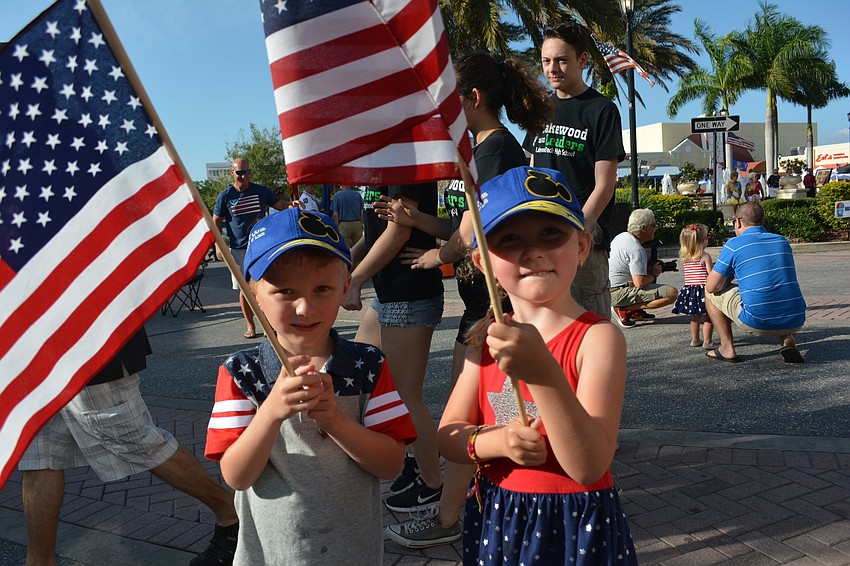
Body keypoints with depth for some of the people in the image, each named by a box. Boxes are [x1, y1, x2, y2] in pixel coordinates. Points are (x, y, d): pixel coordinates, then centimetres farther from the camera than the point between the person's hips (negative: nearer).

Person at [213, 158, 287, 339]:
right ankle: (250, 325, 16)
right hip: (239, 249, 0)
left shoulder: (261, 191, 3)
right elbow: (216, 222, 8)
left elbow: (282, 205, 5)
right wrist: (218, 245, -4)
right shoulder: (225, 196, 2)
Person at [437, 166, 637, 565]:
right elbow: (448, 434, 0)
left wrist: (544, 373, -39)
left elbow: (589, 467, -26)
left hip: (576, 526, -4)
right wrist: (493, 441, -20)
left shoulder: (597, 338, -18)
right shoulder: (487, 337, -3)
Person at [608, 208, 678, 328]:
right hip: (618, 294, -10)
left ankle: (635, 311, 14)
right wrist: (653, 274, -4)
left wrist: (650, 271, 14)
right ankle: (623, 309, -12)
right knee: (672, 293, -18)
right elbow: (640, 283, -25)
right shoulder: (636, 249, -20)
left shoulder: (621, 236, 10)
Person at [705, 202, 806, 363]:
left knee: (711, 293, 18)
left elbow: (712, 287, 0)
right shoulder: (782, 241, 15)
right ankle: (788, 341, 15)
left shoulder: (734, 244, -1)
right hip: (795, 323, 5)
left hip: (757, 323, -5)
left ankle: (727, 348, 17)